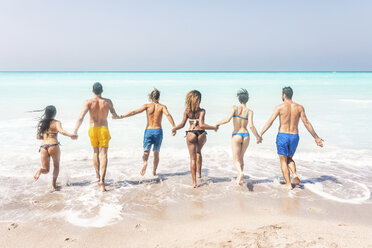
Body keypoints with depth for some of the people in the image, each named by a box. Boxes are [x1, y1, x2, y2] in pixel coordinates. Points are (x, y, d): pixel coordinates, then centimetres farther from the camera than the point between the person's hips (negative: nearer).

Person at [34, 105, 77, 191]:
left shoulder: (41, 123, 12)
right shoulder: (56, 122, -1)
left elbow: (37, 137, 11)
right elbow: (61, 131, -21)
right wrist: (70, 135, -29)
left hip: (43, 147, 3)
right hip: (53, 146, -3)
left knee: (46, 169, 13)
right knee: (56, 165, 22)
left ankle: (40, 171, -22)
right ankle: (54, 184, 14)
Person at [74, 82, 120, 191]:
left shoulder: (88, 102, -7)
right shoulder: (107, 102, -3)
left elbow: (81, 118, -16)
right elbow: (115, 115, 7)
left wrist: (75, 131, -15)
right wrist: (117, 116, 31)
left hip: (93, 129, 1)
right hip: (104, 129, -1)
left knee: (95, 153, 20)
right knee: (103, 154, -4)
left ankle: (98, 176, 32)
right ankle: (102, 179, -18)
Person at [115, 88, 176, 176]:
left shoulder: (147, 106, 0)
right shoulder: (162, 106, 0)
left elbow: (134, 112, -9)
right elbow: (168, 115, -18)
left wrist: (121, 116, -8)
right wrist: (174, 127, -24)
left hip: (148, 130, 0)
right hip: (158, 131, 1)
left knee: (146, 152, 4)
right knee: (156, 153, 17)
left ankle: (145, 162, -28)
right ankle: (154, 171, 21)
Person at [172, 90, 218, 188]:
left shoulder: (187, 111, -6)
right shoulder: (202, 111, -11)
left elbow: (182, 124, -7)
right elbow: (201, 125, -20)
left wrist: (174, 128, 12)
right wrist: (213, 127, -8)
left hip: (191, 134, 0)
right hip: (201, 134, 0)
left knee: (193, 158, 6)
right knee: (198, 152, 30)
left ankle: (194, 182, 5)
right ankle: (199, 173, 33)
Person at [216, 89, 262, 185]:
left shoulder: (234, 108, -6)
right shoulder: (249, 111, -2)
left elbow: (227, 120, -17)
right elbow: (251, 126, -11)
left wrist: (218, 123, 1)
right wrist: (257, 137, 1)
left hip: (236, 135, -3)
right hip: (246, 135, 3)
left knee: (236, 159, 3)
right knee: (241, 157, 21)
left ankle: (241, 173, -26)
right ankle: (239, 177, 27)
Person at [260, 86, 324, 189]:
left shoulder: (280, 107, -7)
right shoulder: (299, 107, 1)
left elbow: (270, 122, -11)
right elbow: (306, 123, -1)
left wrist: (260, 134, -7)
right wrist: (316, 137, 5)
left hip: (282, 136, -3)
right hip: (294, 136, 3)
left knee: (283, 161, 9)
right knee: (289, 158, 23)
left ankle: (288, 184, 5)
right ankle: (295, 174, -3)